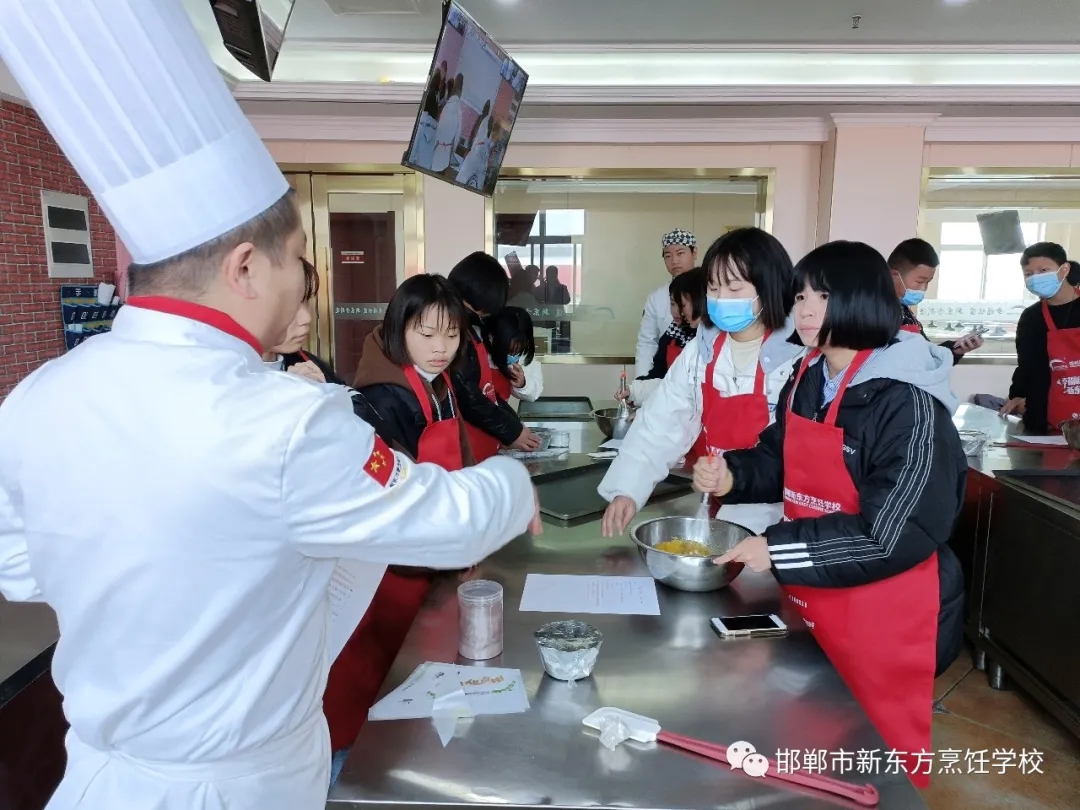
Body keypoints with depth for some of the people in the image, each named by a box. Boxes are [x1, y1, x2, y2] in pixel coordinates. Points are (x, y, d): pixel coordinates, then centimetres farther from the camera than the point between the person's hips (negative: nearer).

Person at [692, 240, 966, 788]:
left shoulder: (909, 403, -23)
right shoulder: (806, 382, 1)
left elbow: (895, 534, -26)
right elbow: (781, 462, 16)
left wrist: (778, 548, -24)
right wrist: (732, 476, -5)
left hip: (887, 620, -7)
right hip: (812, 606, 7)